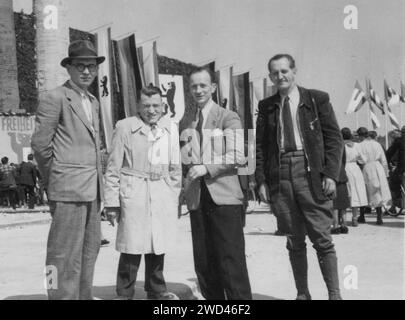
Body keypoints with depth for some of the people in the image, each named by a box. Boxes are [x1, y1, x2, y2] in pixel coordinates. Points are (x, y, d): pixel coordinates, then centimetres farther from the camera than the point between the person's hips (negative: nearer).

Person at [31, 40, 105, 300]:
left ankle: (84, 296, 23)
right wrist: (53, 180, 1)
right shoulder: (55, 98, -6)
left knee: (89, 250, 13)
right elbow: (40, 144, -8)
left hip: (93, 190, 8)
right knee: (66, 256, -6)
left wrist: (97, 179, 14)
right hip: (68, 190, -8)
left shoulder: (94, 102, 18)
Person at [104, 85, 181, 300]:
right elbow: (113, 168, 0)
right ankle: (124, 294, 11)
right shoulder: (125, 127, -1)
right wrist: (111, 202, -3)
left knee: (158, 245, 12)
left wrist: (175, 197, 11)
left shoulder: (171, 128, 10)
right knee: (132, 246, -4)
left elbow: (175, 167, 15)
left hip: (163, 194, 4)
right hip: (133, 193, -4)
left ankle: (157, 290, 28)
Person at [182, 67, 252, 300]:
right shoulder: (187, 123, 17)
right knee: (203, 263, 7)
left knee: (231, 261, -6)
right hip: (197, 199, 5)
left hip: (224, 196, -5)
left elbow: (238, 156, -8)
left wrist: (207, 167, -18)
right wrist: (186, 163, 0)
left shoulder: (229, 118, 2)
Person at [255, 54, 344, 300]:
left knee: (322, 240, -2)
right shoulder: (266, 107, 12)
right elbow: (260, 145, 12)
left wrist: (331, 174, -7)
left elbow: (334, 138, 2)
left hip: (312, 175, -2)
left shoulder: (317, 99, 4)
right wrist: (261, 180, 3)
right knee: (294, 241, 8)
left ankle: (335, 294, 7)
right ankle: (302, 293, 17)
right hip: (280, 176, 3)